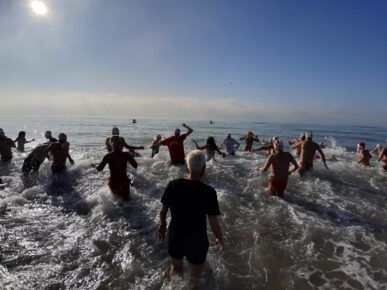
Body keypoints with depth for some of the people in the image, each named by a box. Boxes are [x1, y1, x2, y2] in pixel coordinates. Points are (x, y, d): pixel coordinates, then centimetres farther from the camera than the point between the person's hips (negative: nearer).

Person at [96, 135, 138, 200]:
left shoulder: (108, 156, -11)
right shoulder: (126, 155, -10)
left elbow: (99, 169, -4)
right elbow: (135, 166, -3)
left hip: (113, 182, 1)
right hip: (124, 182, 0)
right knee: (126, 199, 17)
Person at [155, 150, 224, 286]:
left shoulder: (173, 185, -15)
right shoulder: (209, 192, -23)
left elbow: (163, 211, -3)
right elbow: (214, 222, -16)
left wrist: (162, 225, 17)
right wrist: (220, 239, 3)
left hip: (174, 237, 3)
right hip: (196, 242, -3)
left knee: (176, 268, 32)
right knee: (194, 277, 26)